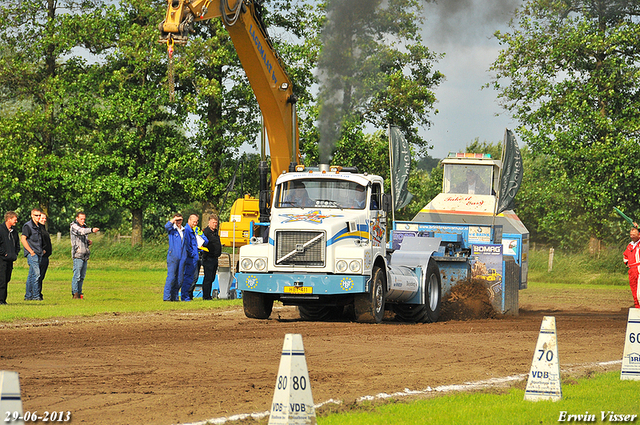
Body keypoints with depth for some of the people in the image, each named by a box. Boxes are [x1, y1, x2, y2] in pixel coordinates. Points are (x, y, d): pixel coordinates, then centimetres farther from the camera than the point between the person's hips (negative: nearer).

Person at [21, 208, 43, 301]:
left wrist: (42, 250, 15)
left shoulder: (39, 226, 18)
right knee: (36, 274, -13)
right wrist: (31, 251, -14)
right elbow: (23, 239, -12)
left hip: (38, 254, 8)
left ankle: (28, 296, 11)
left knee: (31, 275, 9)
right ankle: (35, 296, -12)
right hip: (32, 254, -8)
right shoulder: (27, 226, -7)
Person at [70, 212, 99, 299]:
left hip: (85, 255, 7)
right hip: (78, 254, -7)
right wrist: (91, 230, -41)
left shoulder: (84, 227, 20)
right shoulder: (74, 226, -4)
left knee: (82, 276, 7)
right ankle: (75, 293, -9)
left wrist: (88, 242, 8)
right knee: (77, 275, -10)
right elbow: (81, 231, -25)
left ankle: (79, 292, 10)